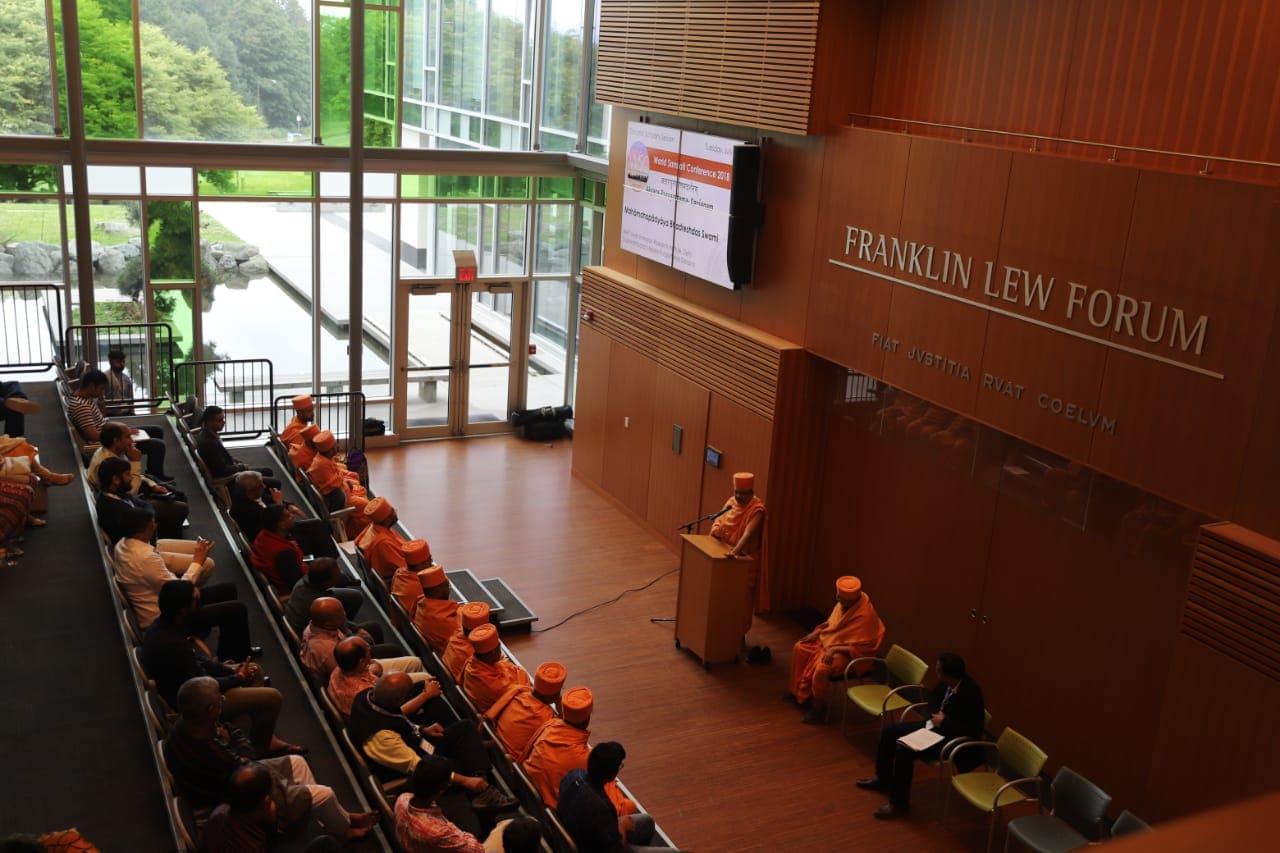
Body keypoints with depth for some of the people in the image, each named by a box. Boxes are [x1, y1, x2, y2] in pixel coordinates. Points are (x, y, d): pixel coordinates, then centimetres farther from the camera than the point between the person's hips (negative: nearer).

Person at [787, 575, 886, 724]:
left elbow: (860, 648, -27)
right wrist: (816, 632, 1)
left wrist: (834, 649, -28)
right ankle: (798, 691, 19)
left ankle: (819, 708, -8)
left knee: (822, 668, -31)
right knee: (800, 648, 5)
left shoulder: (865, 615, -30)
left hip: (847, 654, -9)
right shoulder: (844, 603, -5)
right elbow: (831, 622, 14)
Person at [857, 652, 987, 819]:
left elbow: (974, 730, -26)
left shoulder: (971, 693, -29)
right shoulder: (947, 683, -7)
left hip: (951, 737, -9)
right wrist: (935, 714, -6)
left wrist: (944, 722, -22)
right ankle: (883, 778, 27)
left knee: (904, 750, -25)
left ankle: (899, 803, -9)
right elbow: (934, 695, 14)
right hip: (935, 724, 9)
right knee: (888, 732, 6)